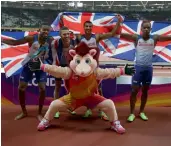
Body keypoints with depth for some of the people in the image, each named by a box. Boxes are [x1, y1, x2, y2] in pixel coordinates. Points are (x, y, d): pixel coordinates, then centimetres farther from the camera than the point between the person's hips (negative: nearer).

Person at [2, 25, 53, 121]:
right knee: (21, 88, 1)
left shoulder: (50, 40, -11)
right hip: (28, 64, 0)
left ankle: (40, 113, 10)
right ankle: (24, 112, 20)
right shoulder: (32, 38, -16)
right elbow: (15, 42, -13)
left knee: (42, 89, -6)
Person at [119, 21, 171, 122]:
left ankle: (142, 112, 25)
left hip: (149, 68, 3)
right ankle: (132, 113, 10)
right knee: (134, 90, 0)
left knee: (145, 90, 11)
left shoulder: (154, 38, 0)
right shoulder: (136, 38, -5)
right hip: (138, 67, -2)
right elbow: (122, 35, -15)